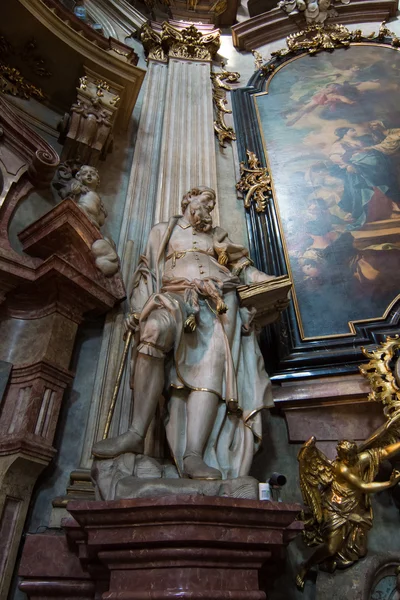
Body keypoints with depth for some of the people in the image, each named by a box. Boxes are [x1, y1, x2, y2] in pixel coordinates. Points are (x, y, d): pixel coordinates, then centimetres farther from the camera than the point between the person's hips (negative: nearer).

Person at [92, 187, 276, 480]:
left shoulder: (218, 235, 32)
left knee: (212, 367, -22)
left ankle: (193, 455, -35)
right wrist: (142, 310, -2)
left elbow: (242, 266, 22)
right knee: (154, 329, -37)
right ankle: (137, 433, -37)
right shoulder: (163, 231, 27)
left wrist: (271, 281, 3)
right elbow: (148, 273, 15)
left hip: (218, 303, 2)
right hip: (175, 296, -2)